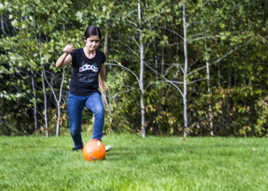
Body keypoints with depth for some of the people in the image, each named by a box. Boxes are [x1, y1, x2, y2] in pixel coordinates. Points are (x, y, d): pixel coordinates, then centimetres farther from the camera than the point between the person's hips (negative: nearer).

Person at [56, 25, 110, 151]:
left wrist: (102, 83, 34)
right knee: (74, 129, 4)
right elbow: (58, 65, -29)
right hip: (75, 95, -1)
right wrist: (65, 53, -48)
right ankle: (78, 146, 36)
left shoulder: (100, 56, -4)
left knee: (100, 110, -33)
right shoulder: (76, 54, -14)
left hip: (92, 93, 1)